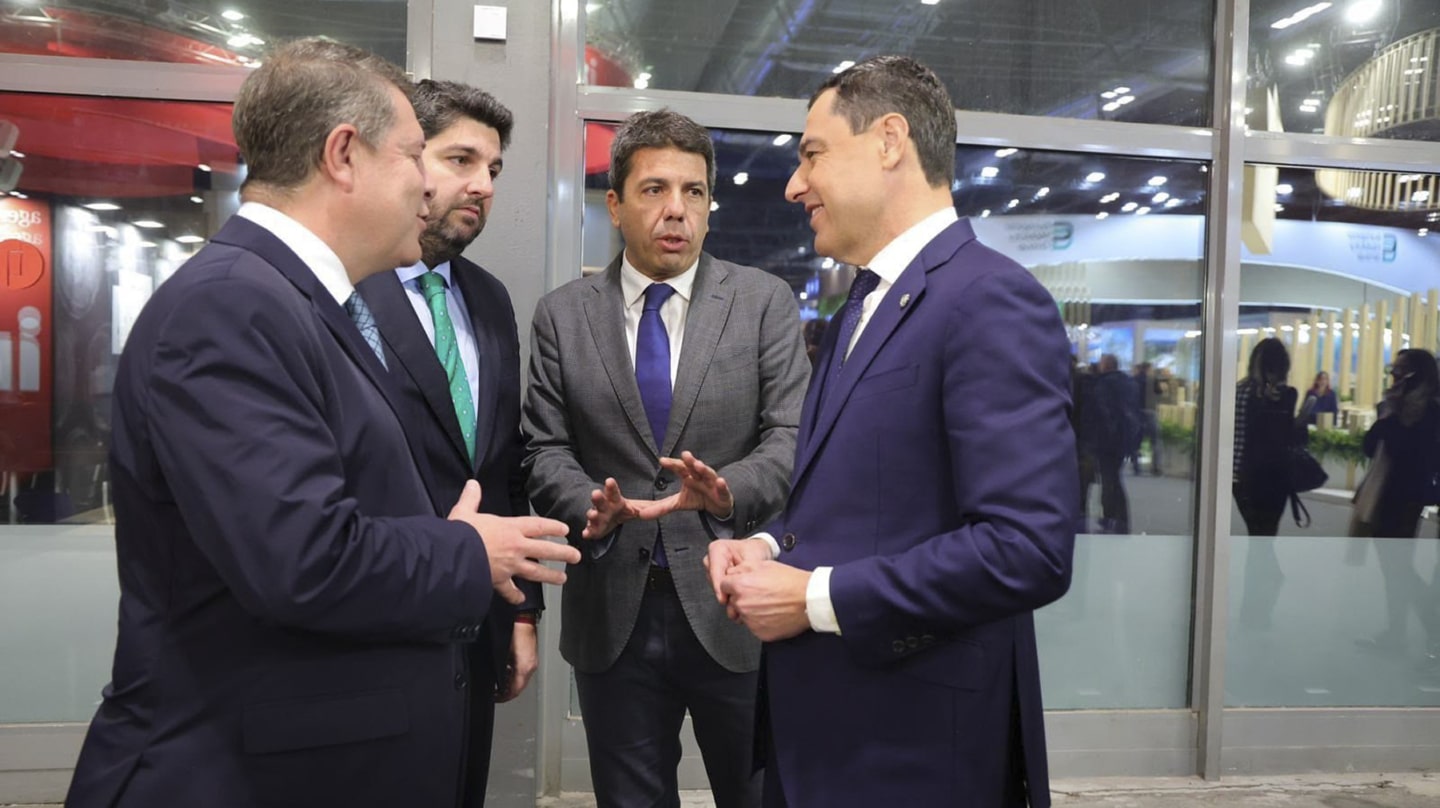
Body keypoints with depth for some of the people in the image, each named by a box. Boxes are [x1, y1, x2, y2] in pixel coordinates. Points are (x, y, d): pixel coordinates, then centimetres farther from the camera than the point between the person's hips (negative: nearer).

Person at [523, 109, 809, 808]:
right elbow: (546, 449, 1)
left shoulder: (766, 302, 0)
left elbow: (792, 435, -7)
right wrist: (591, 507, -19)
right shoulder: (561, 315, 4)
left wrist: (729, 491, -27)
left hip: (735, 610, -1)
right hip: (611, 614, 2)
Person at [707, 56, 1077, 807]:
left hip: (917, 745, -8)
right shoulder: (865, 303, 13)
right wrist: (771, 547, 0)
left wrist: (814, 598, -20)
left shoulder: (992, 299, -17)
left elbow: (1029, 548, -26)